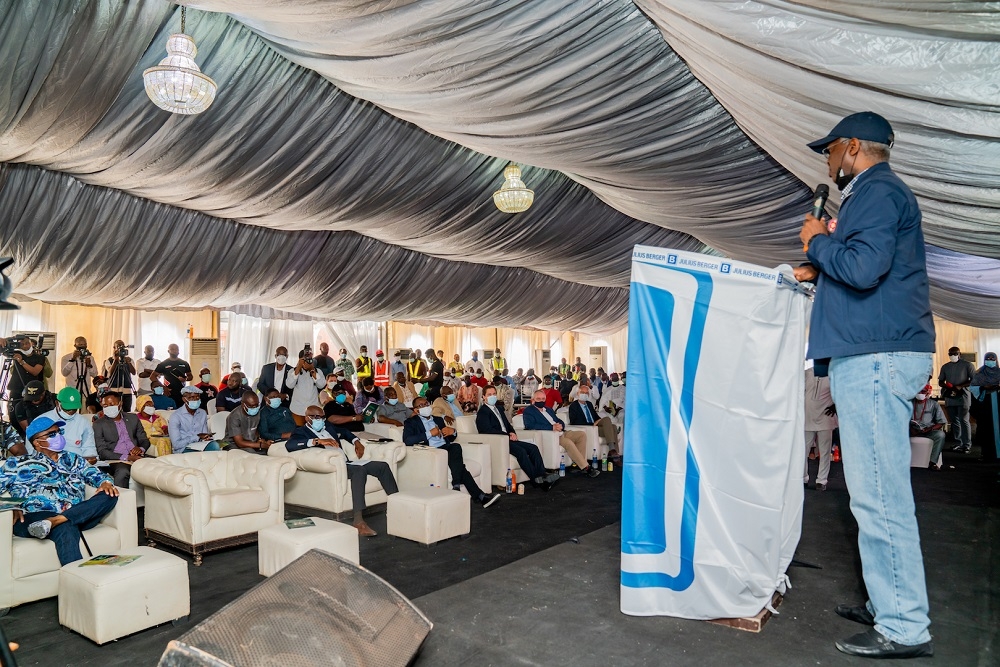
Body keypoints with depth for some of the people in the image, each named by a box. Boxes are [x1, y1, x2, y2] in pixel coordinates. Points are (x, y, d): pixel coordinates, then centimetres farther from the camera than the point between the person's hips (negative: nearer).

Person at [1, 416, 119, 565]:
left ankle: (55, 521, -38)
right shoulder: (18, 464, 19)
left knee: (110, 495, -24)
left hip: (79, 516, 4)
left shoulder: (73, 459, 28)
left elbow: (95, 474, 19)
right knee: (66, 529, -37)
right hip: (37, 517, -4)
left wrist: (105, 482, -6)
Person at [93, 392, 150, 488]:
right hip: (116, 460, -3)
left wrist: (141, 449, -6)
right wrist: (126, 457, -15)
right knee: (122, 472, -38)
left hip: (137, 457, 3)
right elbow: (102, 452, 0)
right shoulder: (99, 424, 9)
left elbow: (144, 440, 21)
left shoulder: (133, 418, 20)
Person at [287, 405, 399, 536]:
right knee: (359, 470, -36)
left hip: (348, 462, 8)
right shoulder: (301, 432, 2)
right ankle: (358, 521, -42)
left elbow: (343, 432, 42)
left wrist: (356, 441, 22)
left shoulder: (328, 426, 23)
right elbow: (289, 445, -20)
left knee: (382, 466, -5)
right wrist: (317, 441, -27)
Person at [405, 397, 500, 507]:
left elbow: (450, 439, 31)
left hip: (447, 449, 5)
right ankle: (479, 496, -30)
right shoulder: (411, 422, 9)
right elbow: (407, 440, -10)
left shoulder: (438, 420, 27)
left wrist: (452, 431, 7)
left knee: (456, 447, -31)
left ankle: (456, 487, -31)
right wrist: (429, 433, -12)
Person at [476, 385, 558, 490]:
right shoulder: (482, 412, -2)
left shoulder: (499, 409, 25)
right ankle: (535, 479, -27)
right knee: (521, 451, -29)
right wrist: (508, 435, -15)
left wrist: (512, 434, 3)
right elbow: (488, 430, -14)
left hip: (507, 439, 9)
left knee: (533, 448, -10)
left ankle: (542, 475, -20)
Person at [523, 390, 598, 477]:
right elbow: (530, 426, -16)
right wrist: (552, 427, -20)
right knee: (568, 442, -30)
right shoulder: (528, 411, 2)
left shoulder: (548, 409, 27)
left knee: (582, 434, -7)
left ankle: (579, 464, -9)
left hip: (560, 433, 8)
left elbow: (561, 422, 23)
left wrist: (560, 426, -5)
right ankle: (586, 467, -24)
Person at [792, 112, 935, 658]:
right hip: (876, 356, 11)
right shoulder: (877, 194, 24)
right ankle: (891, 605, 25)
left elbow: (863, 268, -21)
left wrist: (819, 241, -6)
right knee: (880, 492, 15)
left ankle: (905, 629, 2)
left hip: (876, 357, -11)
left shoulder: (878, 192, -7)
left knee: (879, 495, -7)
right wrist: (821, 272, 20)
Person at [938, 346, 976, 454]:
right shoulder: (945, 367, 18)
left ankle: (967, 445, -8)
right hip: (950, 397, 5)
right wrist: (947, 386, -2)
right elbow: (940, 381, 20)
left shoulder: (967, 365, 4)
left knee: (963, 420, -10)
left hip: (963, 396, -4)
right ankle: (958, 443, 10)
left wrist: (960, 386, -12)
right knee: (955, 421, 6)